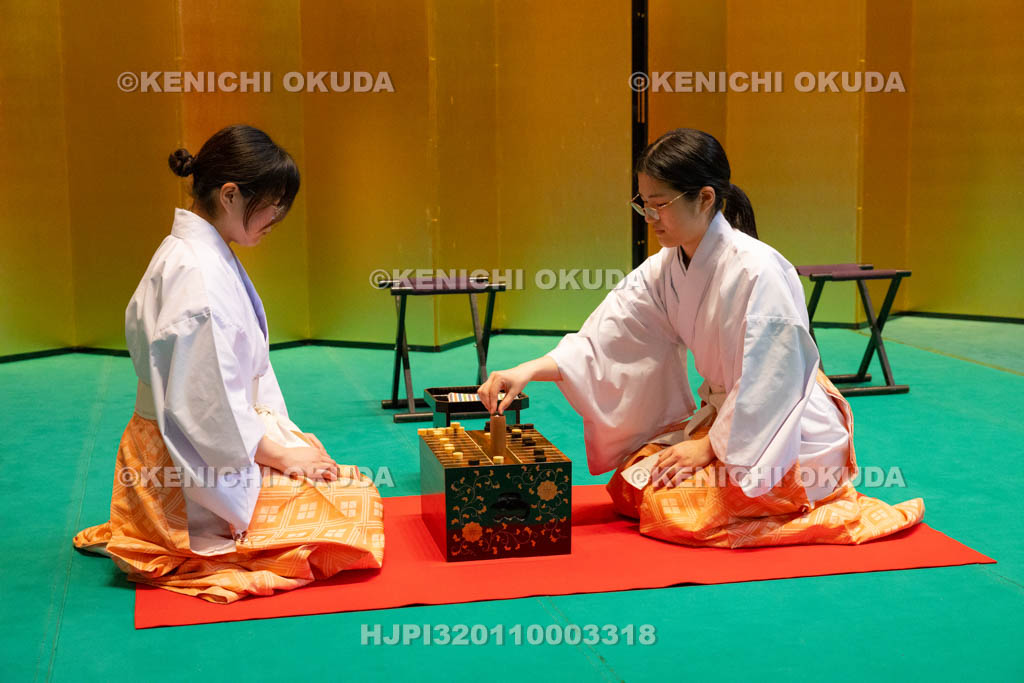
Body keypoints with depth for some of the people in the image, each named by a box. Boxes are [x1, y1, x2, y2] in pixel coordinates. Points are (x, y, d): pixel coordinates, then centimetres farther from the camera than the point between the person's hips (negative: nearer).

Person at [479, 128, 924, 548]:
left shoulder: (756, 270, -25)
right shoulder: (664, 269, -1)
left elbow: (768, 381, -23)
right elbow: (604, 340, -6)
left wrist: (710, 447, -18)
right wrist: (528, 371, -19)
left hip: (793, 435, -8)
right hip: (724, 416, 8)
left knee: (671, 507, -19)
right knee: (629, 486, 0)